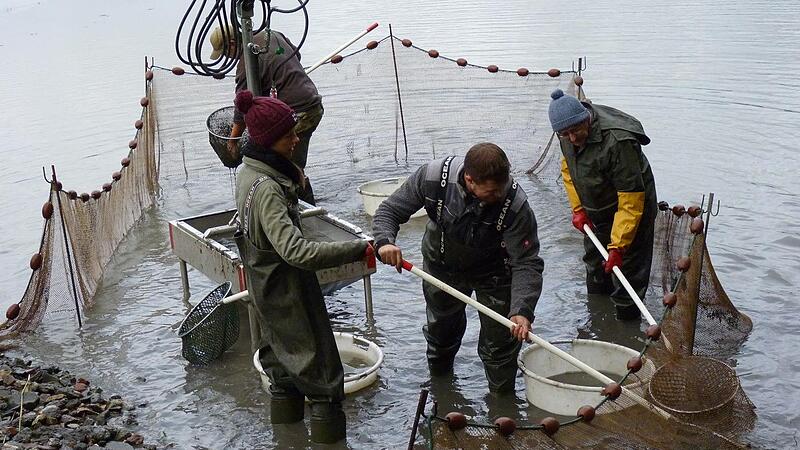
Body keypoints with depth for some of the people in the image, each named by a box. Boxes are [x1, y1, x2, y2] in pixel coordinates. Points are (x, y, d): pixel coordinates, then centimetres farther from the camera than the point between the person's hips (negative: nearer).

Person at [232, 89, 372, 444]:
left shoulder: (248, 171, -2)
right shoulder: (267, 189, -32)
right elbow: (297, 251, -41)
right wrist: (357, 249, -40)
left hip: (266, 283, 10)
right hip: (287, 287, -9)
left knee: (279, 339, 25)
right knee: (313, 346, 7)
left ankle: (284, 399, 42)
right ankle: (326, 407, 20)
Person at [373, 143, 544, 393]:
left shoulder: (515, 205, -36)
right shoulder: (433, 176, -32)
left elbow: (526, 263, -32)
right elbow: (389, 210, -20)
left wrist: (522, 309, -46)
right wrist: (385, 241, -41)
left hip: (492, 271, -2)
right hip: (441, 264, 2)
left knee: (500, 340, -1)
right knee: (441, 327, 23)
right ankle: (438, 380, 54)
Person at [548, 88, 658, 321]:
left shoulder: (618, 142, -37)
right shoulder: (567, 135, -14)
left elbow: (631, 201, -35)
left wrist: (617, 246, -34)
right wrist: (577, 208, 0)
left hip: (629, 211, -8)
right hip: (596, 213, 8)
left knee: (627, 273, -4)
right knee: (595, 265, 24)